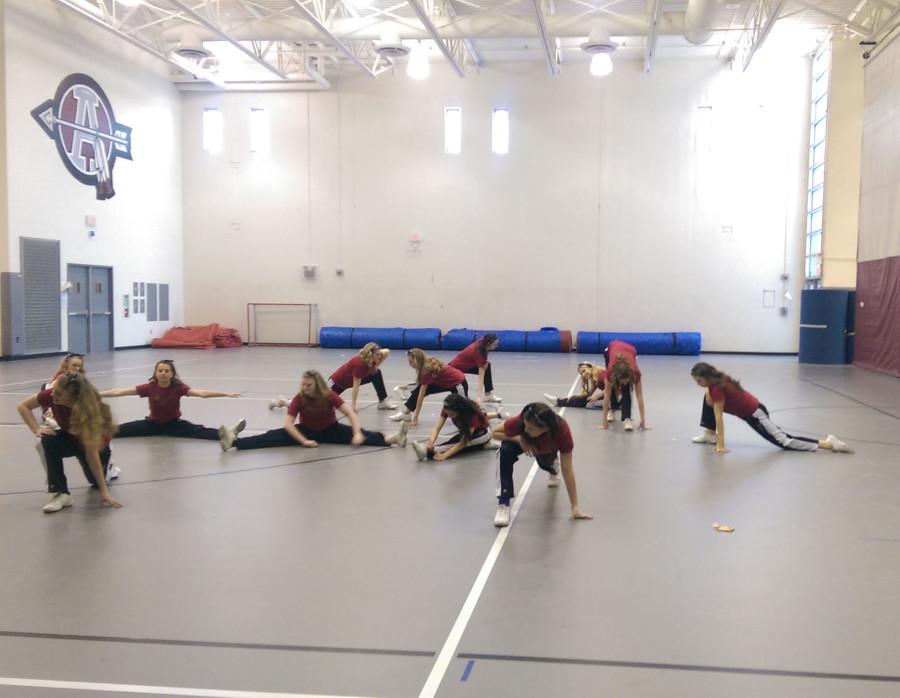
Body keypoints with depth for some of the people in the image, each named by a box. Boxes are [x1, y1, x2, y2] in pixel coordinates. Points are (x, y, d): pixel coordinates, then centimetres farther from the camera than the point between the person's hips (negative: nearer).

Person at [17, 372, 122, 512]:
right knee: (49, 440, -29)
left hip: (97, 443, -2)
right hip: (70, 437, 2)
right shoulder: (52, 395, -30)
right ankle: (61, 493, -25)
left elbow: (92, 452, -38)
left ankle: (106, 467, 30)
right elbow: (23, 406, -12)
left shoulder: (89, 410, -40)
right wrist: (37, 429, -28)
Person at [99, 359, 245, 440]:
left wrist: (226, 394, -46)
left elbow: (201, 393, -33)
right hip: (153, 424, 3)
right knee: (122, 430, -12)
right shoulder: (149, 387, -16)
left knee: (198, 431, -27)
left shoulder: (179, 387, -20)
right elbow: (120, 392, -16)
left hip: (174, 424, -3)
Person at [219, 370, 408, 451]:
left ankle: (392, 439, -43)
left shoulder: (330, 396, -20)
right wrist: (304, 441, -36)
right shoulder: (299, 398, -19)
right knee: (275, 435, -21)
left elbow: (350, 413, -25)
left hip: (330, 431, 0)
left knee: (356, 434, -26)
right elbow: (288, 424, -24)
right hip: (307, 431, 0)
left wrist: (358, 434, -40)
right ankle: (234, 441, -38)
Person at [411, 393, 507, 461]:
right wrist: (431, 441, -52)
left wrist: (444, 455, -50)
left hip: (482, 432, -7)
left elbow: (463, 442, -40)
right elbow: (437, 428, -30)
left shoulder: (472, 413, -40)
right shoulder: (448, 409, -25)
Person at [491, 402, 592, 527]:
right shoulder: (520, 422, -42)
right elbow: (495, 433, -22)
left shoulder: (562, 430, -42)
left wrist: (575, 507, -33)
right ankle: (503, 504, -21)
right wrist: (518, 438, -40)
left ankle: (554, 467, 42)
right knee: (505, 452, -29)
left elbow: (567, 470, -36)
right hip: (525, 442, -1)